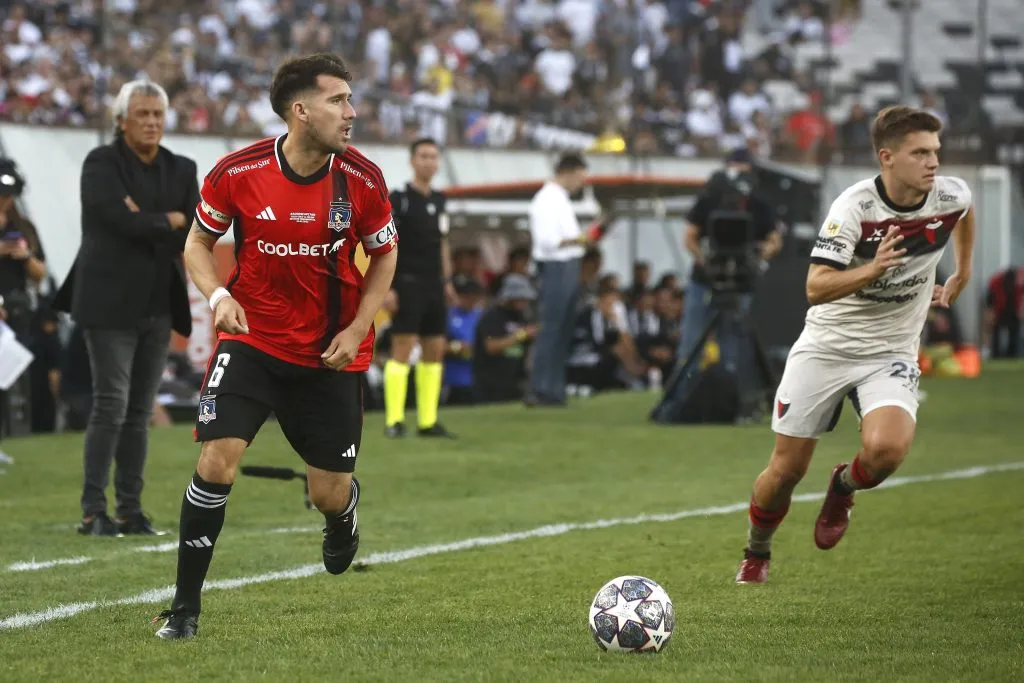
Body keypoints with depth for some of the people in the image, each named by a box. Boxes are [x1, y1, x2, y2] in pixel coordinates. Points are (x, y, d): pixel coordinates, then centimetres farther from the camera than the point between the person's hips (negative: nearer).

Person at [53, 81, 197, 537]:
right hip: (111, 303, -5)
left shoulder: (181, 170, 11)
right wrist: (169, 221, -4)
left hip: (159, 306, 5)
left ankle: (131, 510, 10)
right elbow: (123, 221, -19)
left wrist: (145, 224, -10)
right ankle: (93, 511, -7)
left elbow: (198, 234, 1)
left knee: (140, 412, 7)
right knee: (110, 406, -10)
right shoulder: (101, 165, -5)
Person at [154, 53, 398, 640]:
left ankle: (344, 512, 46)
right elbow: (199, 243, 3)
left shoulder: (363, 179, -11)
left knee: (329, 495, 4)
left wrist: (356, 330, -7)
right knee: (217, 463, -18)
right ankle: (186, 605, -4)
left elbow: (385, 256, 5)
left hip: (332, 354, 1)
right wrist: (218, 295, -16)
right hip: (253, 339, -1)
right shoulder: (237, 173, -14)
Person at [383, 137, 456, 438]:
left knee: (435, 350, 7)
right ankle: (394, 421, -5)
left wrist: (447, 280, 17)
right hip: (407, 283, -7)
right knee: (402, 349, -8)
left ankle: (428, 421, 12)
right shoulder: (399, 198, -7)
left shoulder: (438, 200, 13)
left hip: (433, 285, 7)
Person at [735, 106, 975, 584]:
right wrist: (873, 269, -43)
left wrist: (961, 276, 22)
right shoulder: (854, 206, -21)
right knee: (787, 468, 2)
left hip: (891, 353, 2)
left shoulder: (951, 196, -9)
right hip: (826, 347, -2)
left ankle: (843, 489, 9)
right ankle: (756, 554, 32)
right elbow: (815, 288, -28)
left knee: (886, 449, -27)